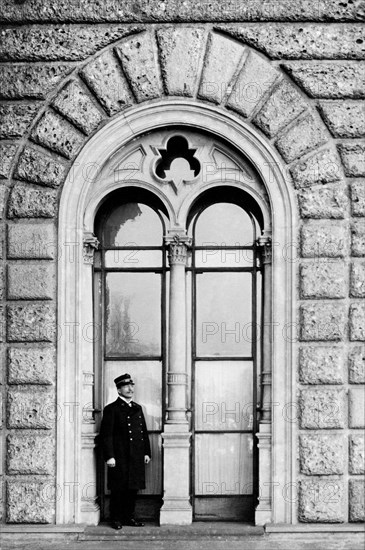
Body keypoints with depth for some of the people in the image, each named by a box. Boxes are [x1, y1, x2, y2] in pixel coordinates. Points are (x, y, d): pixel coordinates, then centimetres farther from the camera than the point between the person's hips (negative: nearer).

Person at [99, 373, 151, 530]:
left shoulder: (137, 408, 16)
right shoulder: (111, 409, -3)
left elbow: (144, 432, 19)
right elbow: (106, 435, -9)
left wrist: (146, 452, 13)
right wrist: (109, 456, -15)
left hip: (137, 458, 6)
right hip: (119, 458, -6)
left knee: (133, 489, 9)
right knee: (118, 490, -1)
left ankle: (129, 517, 19)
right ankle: (116, 519, 9)